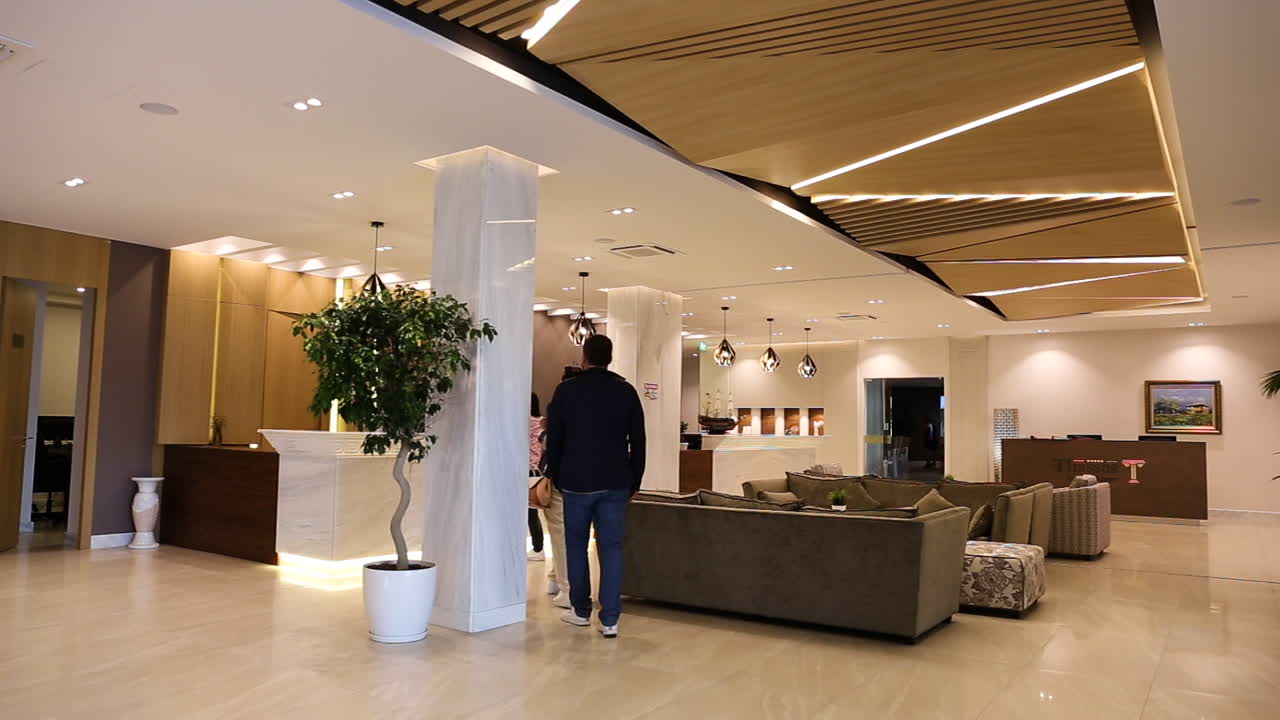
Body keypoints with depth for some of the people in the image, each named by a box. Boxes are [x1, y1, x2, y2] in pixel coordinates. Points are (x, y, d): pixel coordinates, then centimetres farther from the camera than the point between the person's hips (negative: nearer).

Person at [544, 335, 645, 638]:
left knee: (576, 545, 13)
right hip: (616, 483, 1)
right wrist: (634, 482, 12)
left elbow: (554, 439, 2)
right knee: (612, 548, 3)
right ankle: (610, 620, 0)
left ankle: (580, 611, 21)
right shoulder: (627, 392, 2)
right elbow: (638, 442, 3)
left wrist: (554, 477, 14)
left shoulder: (567, 390, -3)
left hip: (576, 482, -1)